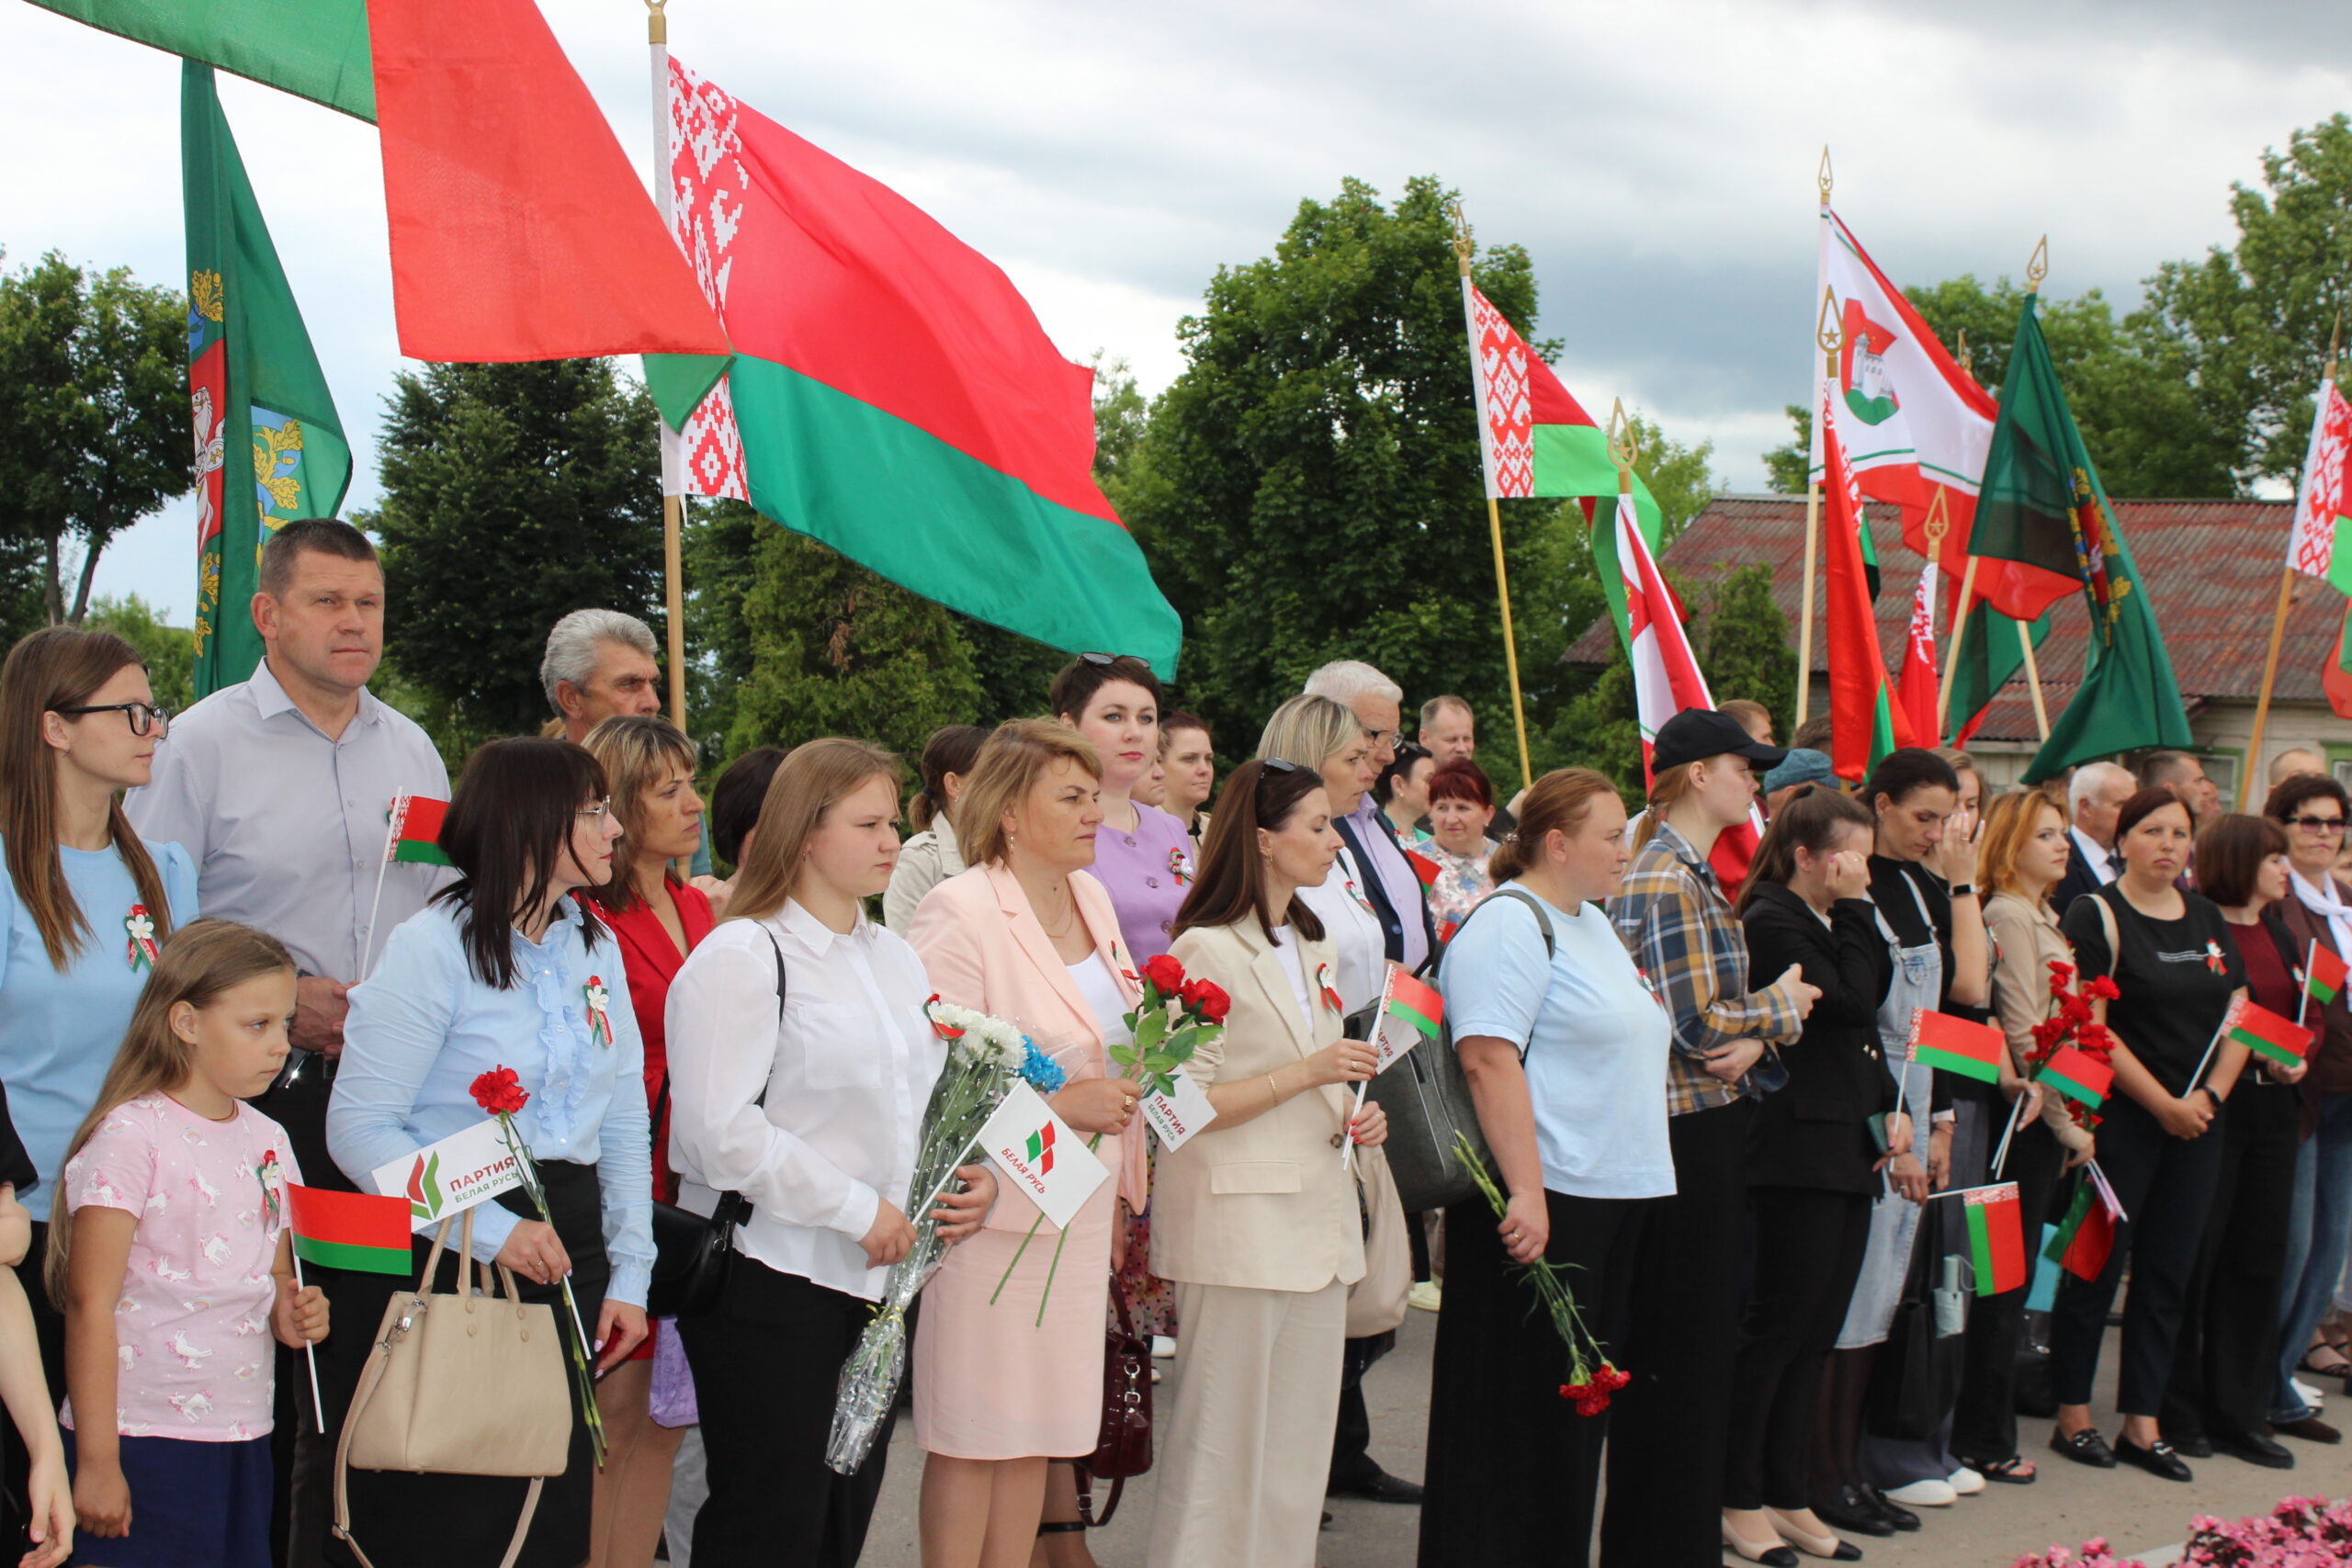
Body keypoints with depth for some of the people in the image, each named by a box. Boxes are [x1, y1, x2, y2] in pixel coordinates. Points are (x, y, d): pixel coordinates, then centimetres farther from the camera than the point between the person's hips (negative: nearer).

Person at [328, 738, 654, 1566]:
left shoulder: (595, 946, 11)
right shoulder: (434, 946, -11)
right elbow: (361, 1128, -16)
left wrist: (630, 1273, 7)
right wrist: (490, 1229, -21)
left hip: (569, 1244, 6)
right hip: (453, 1252, -6)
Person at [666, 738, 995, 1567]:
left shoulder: (896, 958, 15)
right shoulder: (742, 957, -11)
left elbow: (931, 1095, 24)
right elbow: (720, 1130, -20)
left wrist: (977, 1174, 3)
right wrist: (858, 1208, -17)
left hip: (876, 1278, 8)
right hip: (771, 1281, -8)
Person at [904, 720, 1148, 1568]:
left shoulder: (1091, 899, 11)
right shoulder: (959, 912, -15)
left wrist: (1122, 1181, 18)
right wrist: (1060, 1103, -20)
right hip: (992, 1208, -7)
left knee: (1036, 1428, 12)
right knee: (974, 1434, 1)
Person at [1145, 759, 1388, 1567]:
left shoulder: (1313, 947, 18)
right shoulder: (1205, 952, -10)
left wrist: (1354, 1117, 8)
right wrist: (1307, 1074, -18)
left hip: (1317, 1219, 8)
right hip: (1238, 1223, -8)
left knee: (1300, 1446, 10)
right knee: (1222, 1444, -3)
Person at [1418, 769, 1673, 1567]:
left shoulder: (1590, 923, 18)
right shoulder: (1509, 925, -13)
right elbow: (1489, 1058, -22)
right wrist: (1526, 1194, -27)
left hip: (1613, 1199, 9)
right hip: (1542, 1202, -9)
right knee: (1522, 1404, -2)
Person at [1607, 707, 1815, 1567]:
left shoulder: (1693, 874, 15)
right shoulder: (1665, 881, -16)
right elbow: (1696, 1023, -20)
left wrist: (1753, 1039, -6)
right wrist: (1781, 1007, -3)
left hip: (1711, 1127, 10)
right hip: (1686, 1132, -10)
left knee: (1702, 1339, 15)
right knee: (1678, 1346, -3)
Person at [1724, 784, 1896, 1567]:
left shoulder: (1830, 919, 16)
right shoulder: (1772, 922, -13)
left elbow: (1869, 1016, 20)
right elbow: (1852, 1001, -18)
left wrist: (1890, 1105, 8)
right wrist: (1855, 908, -8)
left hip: (1848, 1148, 9)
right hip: (1798, 1150, -9)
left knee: (1816, 1332, 11)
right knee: (1779, 1326, -5)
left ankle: (1787, 1495, 18)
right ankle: (1738, 1500, 4)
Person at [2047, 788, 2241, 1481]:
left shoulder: (2207, 918, 12)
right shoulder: (2097, 916, -7)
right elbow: (2091, 1029, -13)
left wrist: (2208, 1096, -4)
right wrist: (2164, 1104, -13)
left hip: (2195, 1122, 6)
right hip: (2121, 1118, -6)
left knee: (2168, 1274, 7)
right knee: (2097, 1267, 0)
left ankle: (2142, 1423, 14)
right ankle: (2073, 1416, 11)